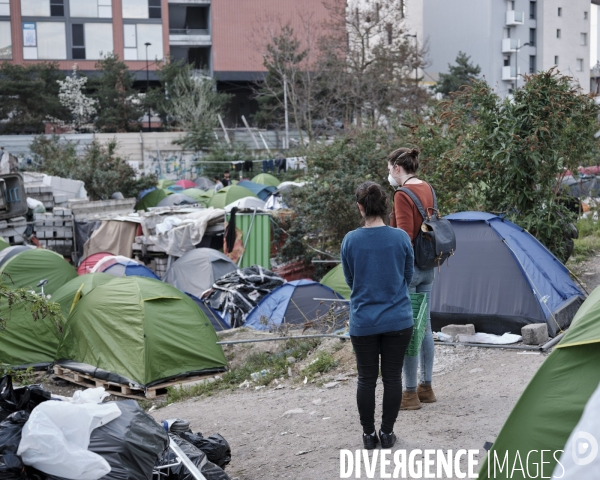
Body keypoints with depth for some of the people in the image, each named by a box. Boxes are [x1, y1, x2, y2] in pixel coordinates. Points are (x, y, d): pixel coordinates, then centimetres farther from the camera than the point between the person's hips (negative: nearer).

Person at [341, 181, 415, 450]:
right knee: (392, 377, 11)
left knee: (366, 379, 11)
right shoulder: (401, 238, -7)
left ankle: (368, 434, 19)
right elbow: (408, 277, 6)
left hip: (363, 323, 0)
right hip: (398, 321, 1)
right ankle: (387, 433, 18)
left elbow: (350, 280, 4)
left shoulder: (350, 241, -9)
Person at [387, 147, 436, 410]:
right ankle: (426, 387, 24)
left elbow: (405, 237, -20)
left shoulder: (403, 196, -16)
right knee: (424, 327, 15)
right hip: (428, 267, 9)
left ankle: (411, 393, 4)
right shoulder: (428, 189, 10)